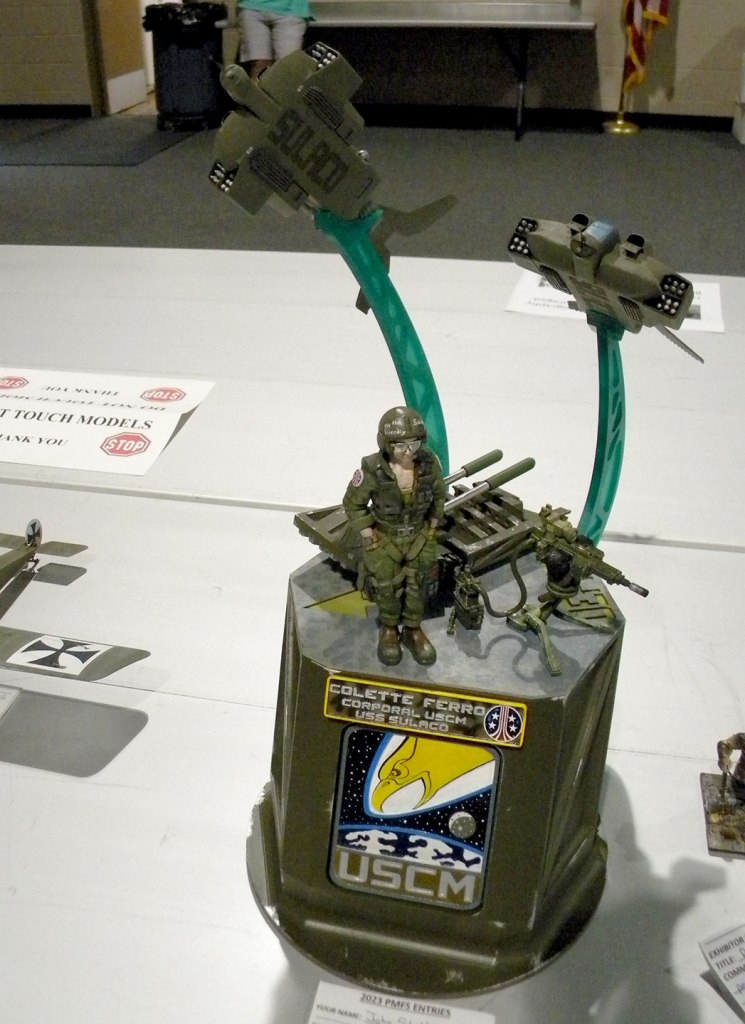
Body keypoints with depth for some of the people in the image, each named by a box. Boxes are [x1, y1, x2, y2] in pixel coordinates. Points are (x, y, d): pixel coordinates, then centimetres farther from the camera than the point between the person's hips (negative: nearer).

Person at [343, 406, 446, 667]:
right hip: (384, 537, -2)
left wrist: (431, 530, 4)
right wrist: (369, 538, -10)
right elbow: (353, 504, -11)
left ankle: (412, 630, 37)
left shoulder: (429, 462, -21)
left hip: (419, 535, 2)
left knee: (416, 585, 12)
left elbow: (438, 495, 1)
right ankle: (389, 628, 38)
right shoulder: (372, 469, -28)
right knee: (388, 586, 10)